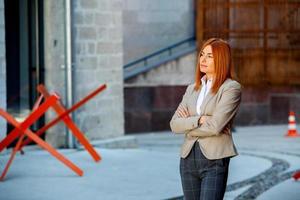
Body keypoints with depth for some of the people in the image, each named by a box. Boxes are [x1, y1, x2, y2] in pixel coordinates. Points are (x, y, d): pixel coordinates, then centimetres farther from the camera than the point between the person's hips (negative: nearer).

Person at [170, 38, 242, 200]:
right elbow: (174, 124, 5)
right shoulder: (192, 89, 14)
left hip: (214, 160, -6)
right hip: (188, 159, 6)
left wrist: (188, 127, -1)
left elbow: (215, 126, -16)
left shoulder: (231, 88, -5)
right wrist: (198, 120, -10)